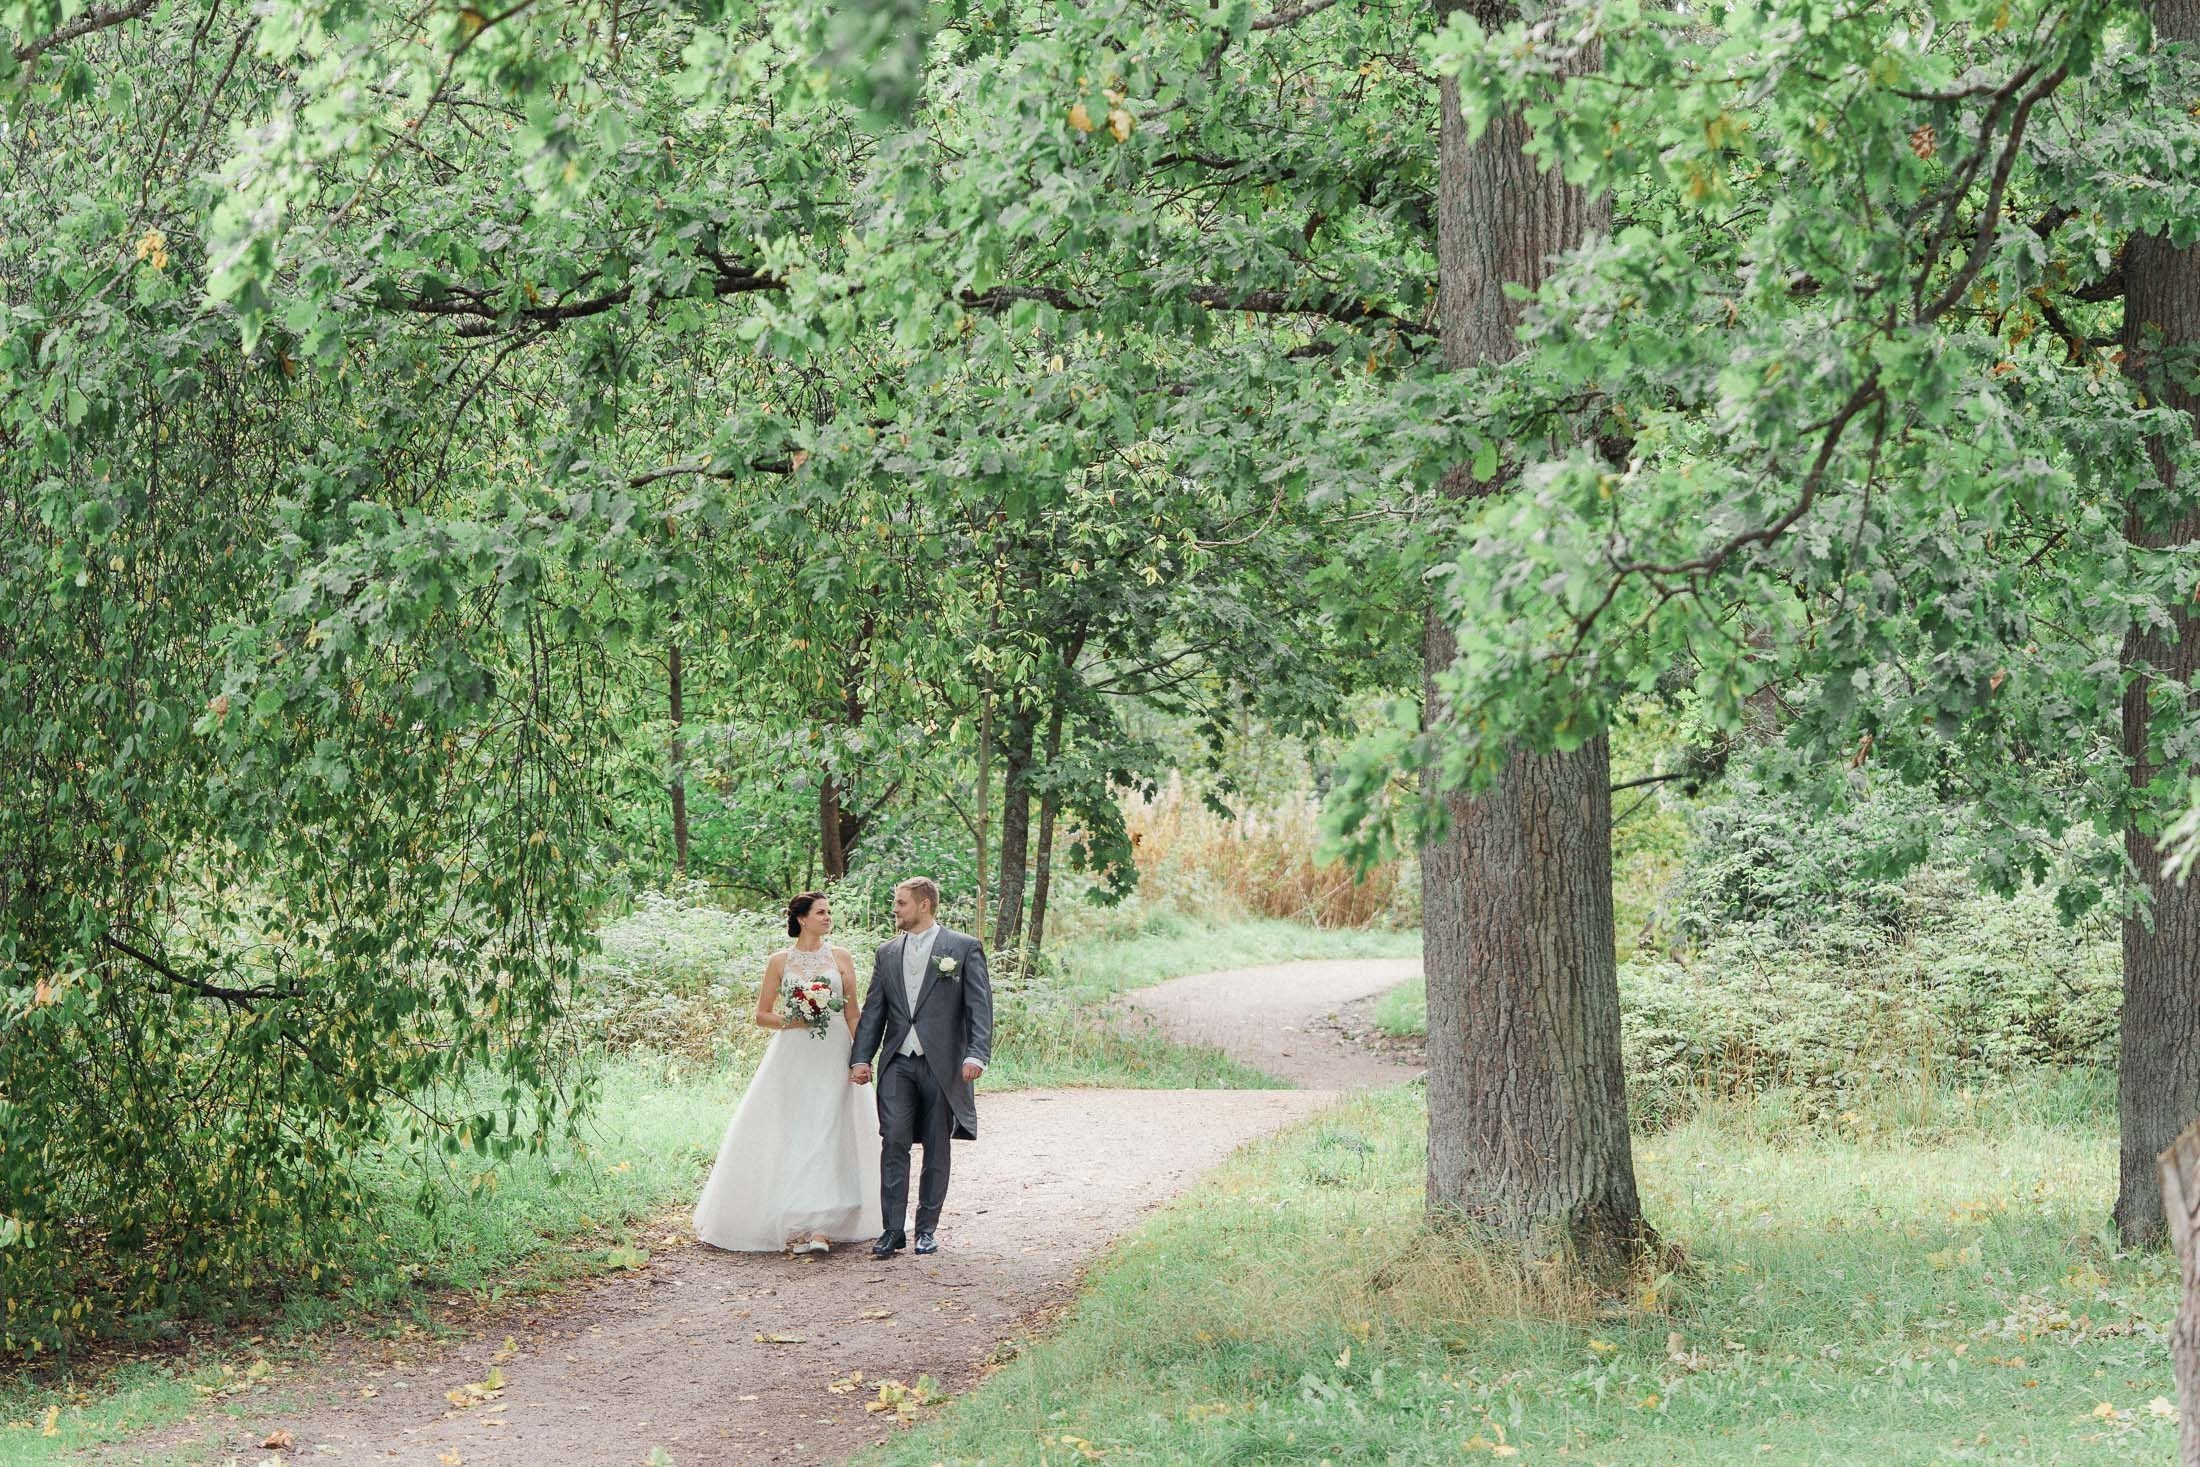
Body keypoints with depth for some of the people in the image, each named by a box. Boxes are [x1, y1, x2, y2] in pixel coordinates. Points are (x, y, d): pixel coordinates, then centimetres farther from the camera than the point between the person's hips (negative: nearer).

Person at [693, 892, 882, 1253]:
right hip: (792, 1058, 0)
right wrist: (790, 1021, -11)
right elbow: (761, 1015, 8)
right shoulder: (780, 962, 5)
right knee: (789, 1138, -3)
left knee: (827, 1136, -7)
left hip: (833, 1057, 0)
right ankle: (793, 1225, 2)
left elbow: (852, 1012, 8)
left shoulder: (841, 958, 7)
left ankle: (820, 1228, -7)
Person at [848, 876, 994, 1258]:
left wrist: (976, 1054, -17)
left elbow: (980, 1006, -5)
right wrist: (861, 1058, 2)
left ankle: (927, 1228, 15)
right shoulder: (887, 954, 15)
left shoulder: (964, 948, 1)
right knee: (894, 1141, -8)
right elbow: (873, 1011, 13)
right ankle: (893, 1230, -6)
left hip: (942, 1064, -3)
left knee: (937, 1148, 5)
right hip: (897, 1063, 3)